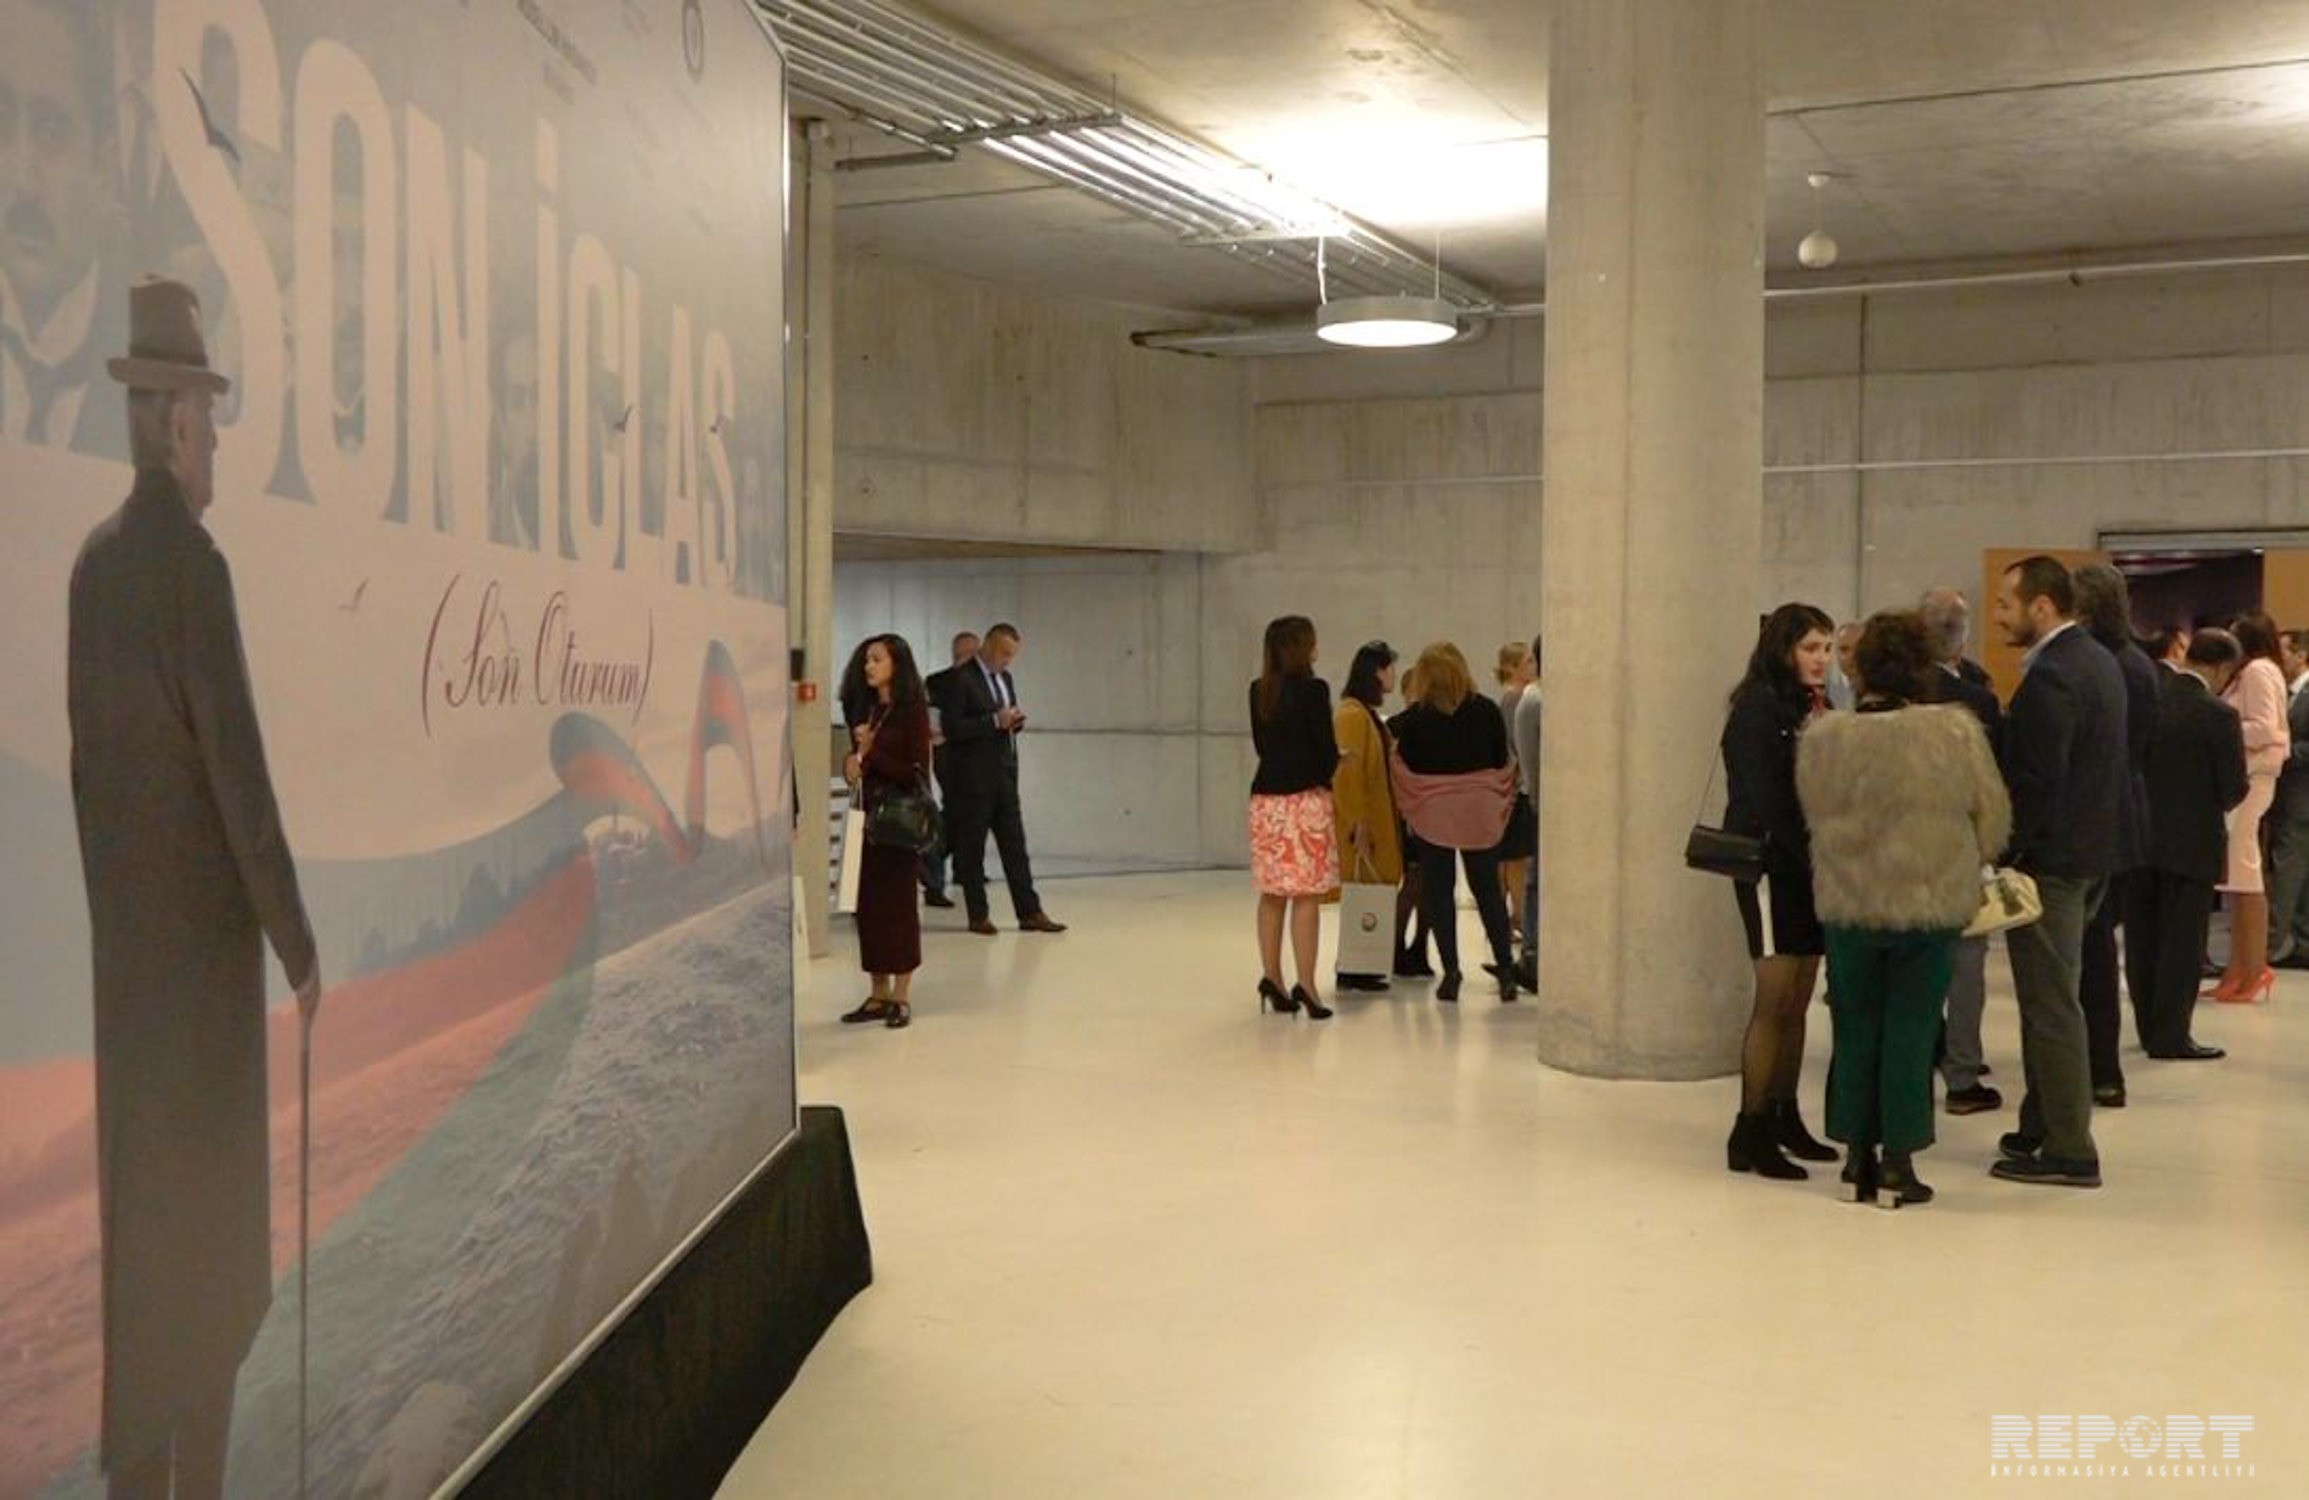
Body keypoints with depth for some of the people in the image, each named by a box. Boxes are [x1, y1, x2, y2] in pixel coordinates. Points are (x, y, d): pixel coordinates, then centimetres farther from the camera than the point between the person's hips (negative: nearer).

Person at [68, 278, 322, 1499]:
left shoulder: (94, 560, 5)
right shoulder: (192, 564, -17)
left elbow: (84, 748, 11)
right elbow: (237, 765, -19)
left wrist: (106, 899, 19)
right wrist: (296, 942, -12)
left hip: (116, 930, 7)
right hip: (200, 932, -7)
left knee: (131, 1191, 14)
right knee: (206, 1210, 1)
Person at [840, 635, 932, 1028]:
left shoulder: (911, 711, -7)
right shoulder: (866, 710, 11)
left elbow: (917, 771, -10)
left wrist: (871, 753, -13)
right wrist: (853, 762, -3)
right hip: (868, 814, 6)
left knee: (898, 902, -2)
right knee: (868, 903, 6)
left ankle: (901, 996, 6)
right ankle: (879, 994, 15)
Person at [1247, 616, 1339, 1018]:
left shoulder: (1258, 691, 7)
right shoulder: (1313, 689, -11)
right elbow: (1327, 748, -9)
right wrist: (1325, 773, 11)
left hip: (1265, 797, 6)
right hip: (1306, 797, -6)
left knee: (1273, 893, 12)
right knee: (1307, 895, -4)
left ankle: (1271, 976, 15)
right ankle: (1306, 985, -6)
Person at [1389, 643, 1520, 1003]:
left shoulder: (1414, 718, -7)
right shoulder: (1486, 710, -2)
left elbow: (1404, 768, -4)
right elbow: (1503, 762, 3)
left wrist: (1410, 810, 12)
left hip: (1433, 812, -2)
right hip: (1480, 811, 2)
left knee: (1438, 892, 6)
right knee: (1488, 890, 11)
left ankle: (1451, 972, 4)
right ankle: (1505, 967, 9)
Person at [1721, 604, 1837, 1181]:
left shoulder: (1814, 707, 14)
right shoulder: (1759, 708, -9)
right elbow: (1766, 798, -17)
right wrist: (1809, 852, -21)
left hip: (1809, 868, 8)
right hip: (1771, 866, -8)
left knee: (1798, 1001, 10)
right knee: (1775, 998, -9)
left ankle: (1784, 1117, 19)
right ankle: (1750, 1134, -6)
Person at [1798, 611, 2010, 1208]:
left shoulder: (1821, 739, -7)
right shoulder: (1955, 732, -12)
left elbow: (1816, 819, 4)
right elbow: (1992, 818, -1)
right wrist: (1969, 864, 19)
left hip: (1847, 907, 2)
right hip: (1932, 906, -2)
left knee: (1856, 1029, 13)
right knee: (1911, 1031, 7)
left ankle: (1858, 1154, 19)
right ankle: (1898, 1159, 10)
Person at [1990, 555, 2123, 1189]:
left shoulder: (2049, 678, -20)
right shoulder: (2099, 661, 12)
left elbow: (2035, 782, -24)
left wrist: (2001, 855, -16)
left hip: (2050, 861, -10)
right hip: (2089, 852, 10)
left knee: (2051, 1005, -3)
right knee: (2050, 1000, 17)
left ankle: (2069, 1152, 3)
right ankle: (2043, 1129, 26)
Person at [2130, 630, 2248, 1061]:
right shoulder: (2218, 715, -15)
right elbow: (2234, 788, -11)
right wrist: (2211, 807, 9)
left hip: (2140, 836, 5)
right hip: (2191, 843, -5)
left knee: (2143, 936, 12)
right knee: (2182, 941, 3)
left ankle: (2149, 1027, 22)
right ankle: (2170, 1036, 6)